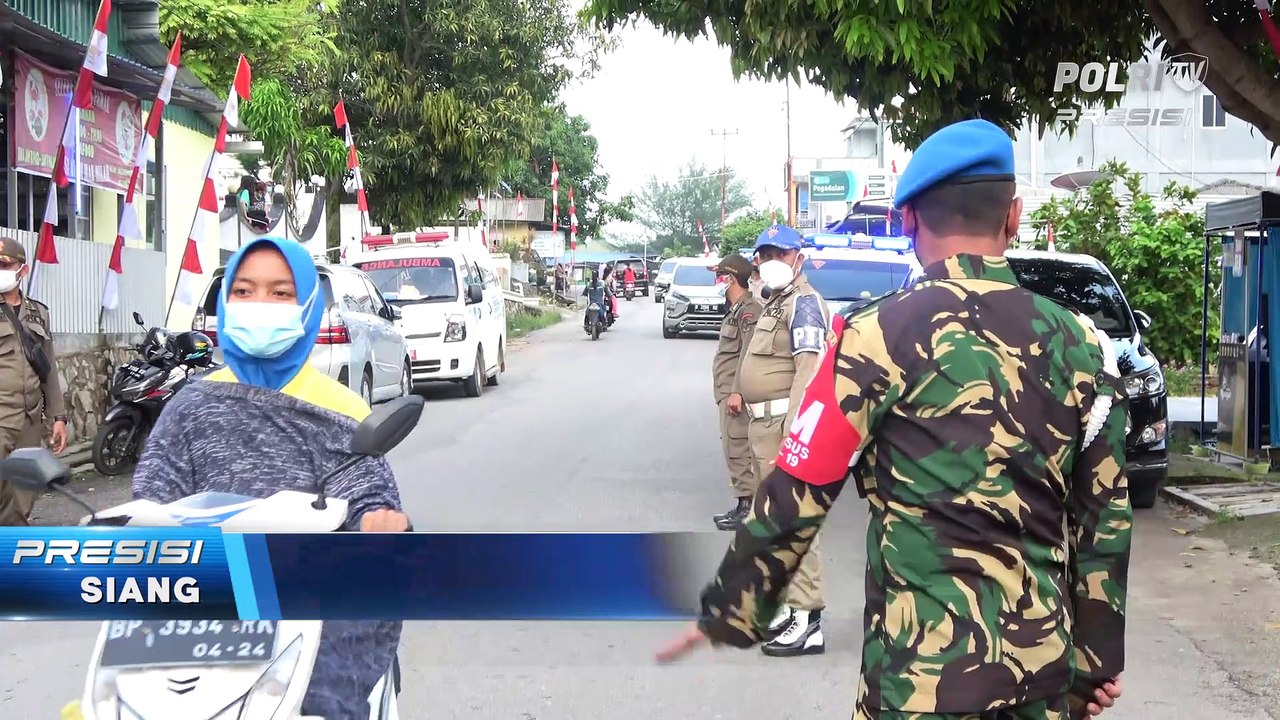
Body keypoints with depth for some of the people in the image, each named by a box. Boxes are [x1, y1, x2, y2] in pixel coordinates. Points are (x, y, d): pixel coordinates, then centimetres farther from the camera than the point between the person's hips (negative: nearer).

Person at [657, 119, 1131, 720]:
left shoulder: (881, 337, -10)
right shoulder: (1078, 343, 3)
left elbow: (796, 496, -9)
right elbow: (1106, 518, 7)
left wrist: (725, 614, 3)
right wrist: (1098, 660, 16)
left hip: (925, 669, -4)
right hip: (1045, 666, 5)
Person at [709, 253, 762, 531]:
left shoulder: (749, 309, -13)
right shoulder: (737, 309, 20)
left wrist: (737, 392, -25)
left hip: (735, 395, -11)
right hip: (729, 393, 11)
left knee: (739, 450, -10)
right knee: (735, 451, 12)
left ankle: (746, 505, -9)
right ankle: (744, 505, 16)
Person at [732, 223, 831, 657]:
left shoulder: (803, 302, -12)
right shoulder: (774, 302, 20)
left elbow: (809, 371, -22)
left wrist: (790, 438, -28)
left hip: (785, 424, -11)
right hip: (763, 424, 11)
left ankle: (808, 619, -13)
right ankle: (788, 603, 27)